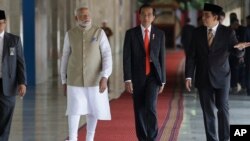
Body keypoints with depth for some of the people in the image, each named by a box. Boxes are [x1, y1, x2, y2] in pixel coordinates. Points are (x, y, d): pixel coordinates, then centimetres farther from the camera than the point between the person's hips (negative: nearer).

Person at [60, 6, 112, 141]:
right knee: (74, 109, -7)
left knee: (93, 109, 7)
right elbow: (65, 58, 7)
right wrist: (64, 80, 7)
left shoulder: (99, 32, -6)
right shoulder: (70, 34, -1)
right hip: (75, 79, 0)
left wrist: (104, 78, -21)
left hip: (94, 79, 0)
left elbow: (107, 56, -10)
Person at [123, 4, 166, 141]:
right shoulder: (131, 33, -3)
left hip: (153, 76, 0)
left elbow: (162, 58, 5)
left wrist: (162, 80, 3)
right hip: (137, 77, 1)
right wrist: (127, 79, -13)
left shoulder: (159, 34, 2)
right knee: (139, 109, 4)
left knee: (150, 106, -17)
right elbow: (127, 58, -6)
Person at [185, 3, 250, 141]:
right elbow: (191, 55, 3)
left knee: (223, 109, -1)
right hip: (203, 78, 2)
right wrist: (188, 76, -3)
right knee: (207, 111, 6)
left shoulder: (228, 32, -5)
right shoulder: (197, 32, 1)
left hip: (221, 77, -2)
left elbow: (238, 53, -3)